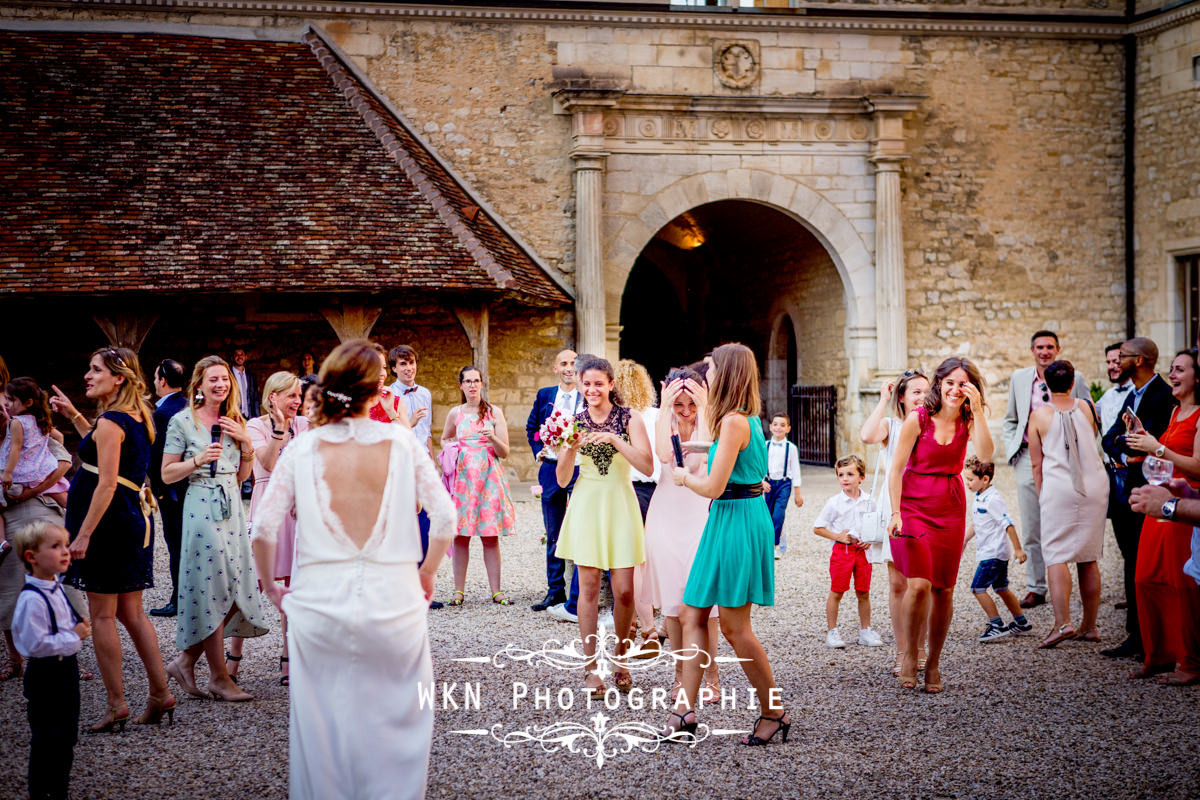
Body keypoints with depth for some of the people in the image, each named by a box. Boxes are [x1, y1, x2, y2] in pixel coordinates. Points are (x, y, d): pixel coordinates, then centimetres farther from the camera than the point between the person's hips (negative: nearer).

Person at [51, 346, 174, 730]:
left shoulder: (110, 422, -16)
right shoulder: (137, 418, 11)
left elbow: (107, 484, -21)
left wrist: (83, 534, -20)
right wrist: (74, 416, 28)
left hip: (109, 521, -9)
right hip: (133, 518, 9)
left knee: (101, 615, 0)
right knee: (130, 612, 14)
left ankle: (116, 702, 4)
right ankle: (160, 692, 15)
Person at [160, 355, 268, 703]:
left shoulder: (234, 421, 14)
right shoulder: (183, 421, -2)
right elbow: (167, 474, -2)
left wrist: (246, 442, 1)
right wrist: (199, 459, -16)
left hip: (232, 506, 6)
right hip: (201, 507, -6)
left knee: (237, 588, 2)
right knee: (212, 589, -3)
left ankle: (186, 660, 15)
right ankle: (219, 678, 6)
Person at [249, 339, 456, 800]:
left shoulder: (303, 448, -2)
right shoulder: (401, 441, -3)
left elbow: (264, 528, -5)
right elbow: (444, 515, -5)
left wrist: (270, 586, 10)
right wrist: (427, 573, 10)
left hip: (319, 602, 1)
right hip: (393, 602, -1)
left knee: (321, 724, 13)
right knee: (399, 718, 14)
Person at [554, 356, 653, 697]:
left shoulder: (629, 419, -1)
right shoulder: (574, 422, 4)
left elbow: (647, 467, -12)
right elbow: (562, 480, 4)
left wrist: (614, 439, -19)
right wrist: (571, 449, -14)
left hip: (620, 505, -1)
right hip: (586, 505, 1)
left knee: (624, 590, -3)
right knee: (589, 586, -2)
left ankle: (621, 660, 18)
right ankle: (591, 667, 7)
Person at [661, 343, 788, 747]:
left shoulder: (734, 421, -17)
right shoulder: (747, 419, 12)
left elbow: (714, 487, -19)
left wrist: (684, 477, -1)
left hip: (738, 521, -10)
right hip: (726, 520, 10)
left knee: (734, 626, -3)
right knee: (691, 615, 8)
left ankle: (774, 713, 8)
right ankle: (685, 712, 8)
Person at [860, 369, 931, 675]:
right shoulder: (890, 426, 3)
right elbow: (867, 436, -20)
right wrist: (883, 400, -12)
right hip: (895, 510, -1)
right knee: (897, 584, 0)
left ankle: (920, 650, 14)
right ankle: (902, 652, 8)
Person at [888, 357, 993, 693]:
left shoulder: (969, 421, 1)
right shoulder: (918, 419, -7)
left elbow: (985, 456, -18)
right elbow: (896, 469, -5)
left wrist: (978, 410, -20)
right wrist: (895, 512, -12)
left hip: (950, 510, 3)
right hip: (914, 505, -3)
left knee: (943, 589, 5)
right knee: (919, 583, -16)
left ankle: (933, 663, 21)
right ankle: (910, 653, 6)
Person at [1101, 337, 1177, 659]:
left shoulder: (1164, 396, -12)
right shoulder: (1132, 396, 17)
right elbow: (1109, 439, 9)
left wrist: (1121, 442, -6)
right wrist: (1123, 454, -10)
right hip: (1124, 493, 9)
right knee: (1132, 566, 12)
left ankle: (1145, 642, -1)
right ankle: (1136, 636, 18)